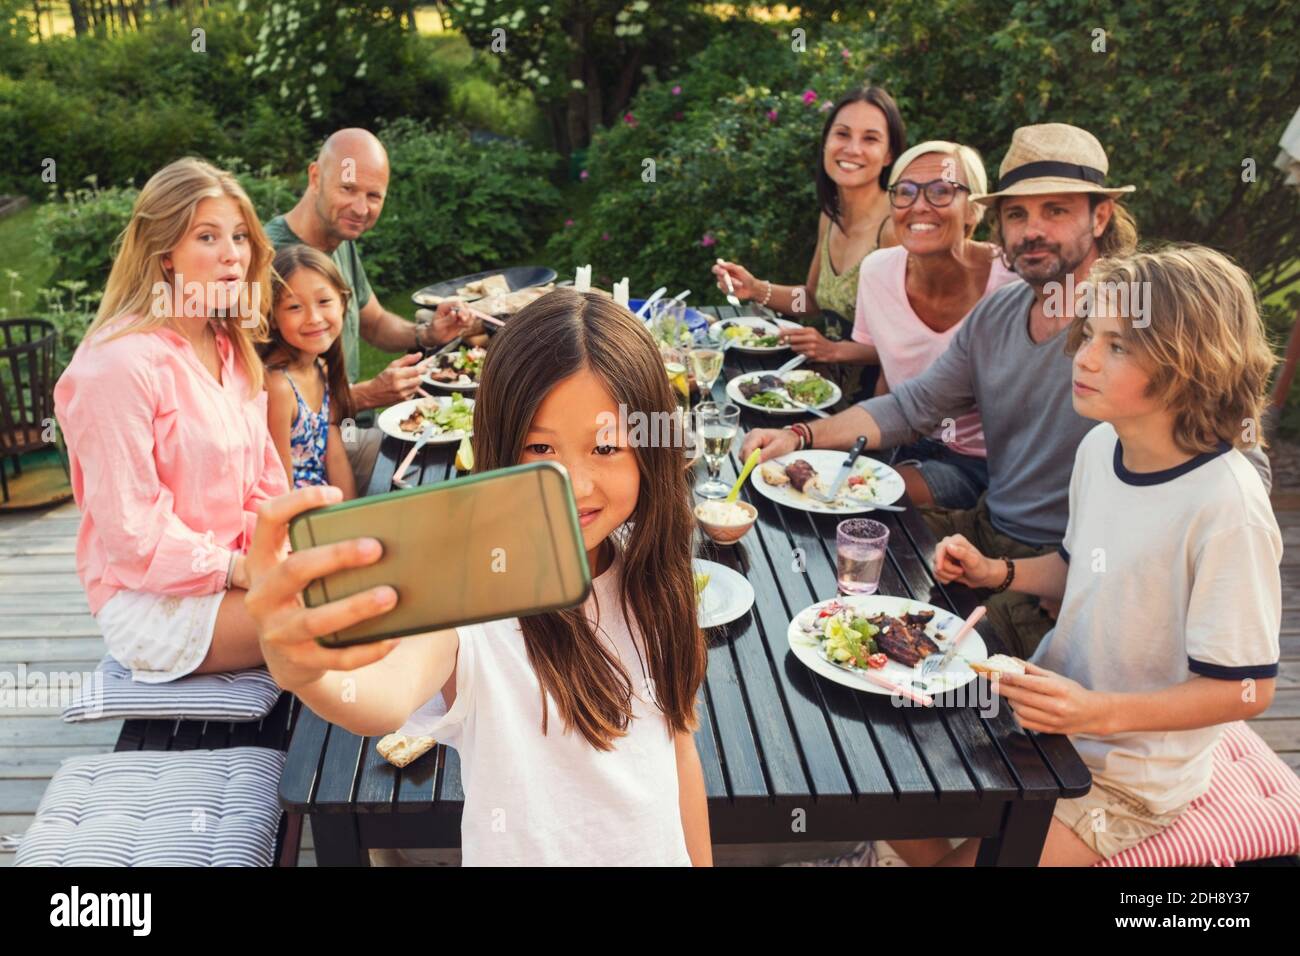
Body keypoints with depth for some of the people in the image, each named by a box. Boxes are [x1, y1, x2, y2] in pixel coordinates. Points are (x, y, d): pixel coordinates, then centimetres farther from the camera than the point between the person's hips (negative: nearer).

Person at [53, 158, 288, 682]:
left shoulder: (232, 349, 10)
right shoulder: (119, 363, -18)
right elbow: (129, 532, -18)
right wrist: (234, 568, -19)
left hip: (234, 570, 8)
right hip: (147, 598, -8)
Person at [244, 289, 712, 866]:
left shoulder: (649, 584, -11)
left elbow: (679, 747, -1)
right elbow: (388, 701, -47)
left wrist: (700, 860, 1)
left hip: (662, 851, 4)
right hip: (529, 853, -4)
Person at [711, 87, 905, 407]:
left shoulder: (894, 228, -19)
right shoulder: (831, 216, 4)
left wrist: (835, 350, -22)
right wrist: (755, 289, 3)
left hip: (872, 390, -7)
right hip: (828, 379, 7)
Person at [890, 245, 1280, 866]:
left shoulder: (1227, 505, -27)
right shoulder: (1100, 445, -5)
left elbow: (1247, 687, -21)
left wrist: (1099, 713, -31)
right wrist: (995, 573, -3)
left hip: (1130, 775, -6)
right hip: (1051, 710, 7)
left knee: (974, 856, -10)